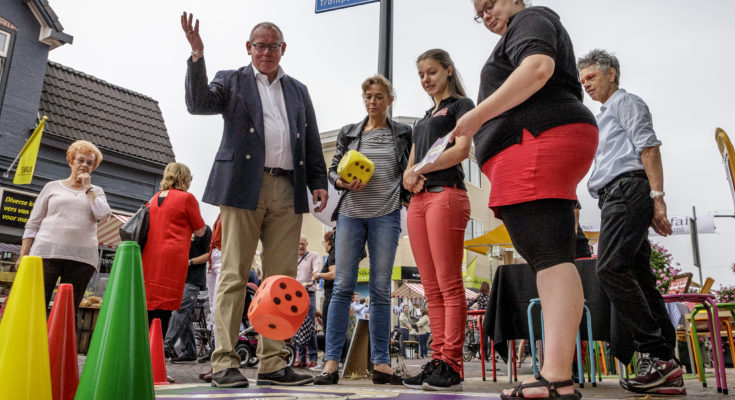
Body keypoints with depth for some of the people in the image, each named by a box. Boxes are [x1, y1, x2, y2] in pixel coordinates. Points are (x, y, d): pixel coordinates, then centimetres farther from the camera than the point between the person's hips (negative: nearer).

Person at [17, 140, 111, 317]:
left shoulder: (96, 192, 17)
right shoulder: (53, 187, 14)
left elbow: (103, 214, -4)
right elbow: (33, 224, 12)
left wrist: (87, 188, 1)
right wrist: (23, 255, 4)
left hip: (82, 256, 1)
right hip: (47, 252, -1)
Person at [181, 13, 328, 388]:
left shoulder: (298, 91, 23)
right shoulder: (231, 81, 15)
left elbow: (312, 142, 19)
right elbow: (198, 103, -3)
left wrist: (318, 182, 8)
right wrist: (197, 56, -13)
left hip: (287, 191, 4)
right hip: (244, 187, -3)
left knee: (281, 279, 1)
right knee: (234, 276, -4)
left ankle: (272, 363, 7)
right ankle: (225, 362, 1)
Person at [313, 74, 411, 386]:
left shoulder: (403, 133, 11)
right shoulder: (349, 133, 13)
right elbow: (333, 169, 13)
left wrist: (410, 200, -2)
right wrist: (343, 182, -8)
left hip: (386, 214, -1)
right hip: (351, 213, 1)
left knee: (381, 289, 1)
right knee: (343, 286, -4)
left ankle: (381, 363, 8)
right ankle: (331, 361, -1)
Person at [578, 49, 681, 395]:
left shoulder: (625, 101, 7)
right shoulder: (604, 117, 33)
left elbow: (649, 148, -7)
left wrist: (657, 197, -17)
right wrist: (649, 211, 22)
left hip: (627, 189, -9)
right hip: (616, 197, 10)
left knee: (611, 268, -22)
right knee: (638, 278, 2)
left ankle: (657, 355, -19)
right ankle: (667, 366, 2)